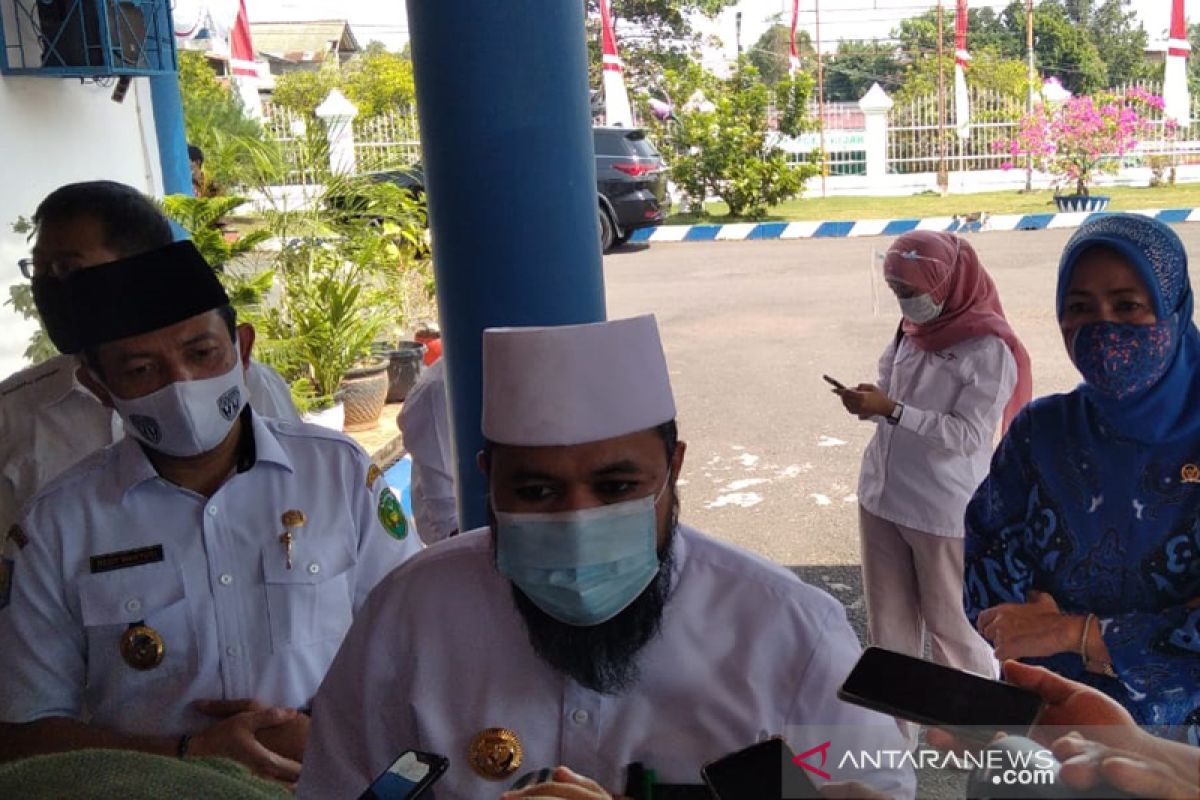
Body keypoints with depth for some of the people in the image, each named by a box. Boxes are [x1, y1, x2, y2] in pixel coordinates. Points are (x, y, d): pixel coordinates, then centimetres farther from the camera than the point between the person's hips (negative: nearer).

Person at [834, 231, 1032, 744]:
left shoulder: (989, 349, -16)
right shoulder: (913, 330, 5)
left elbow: (968, 436, -21)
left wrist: (890, 410, -27)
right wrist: (869, 402, -8)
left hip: (944, 510, -6)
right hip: (881, 498, 7)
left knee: (952, 625, 10)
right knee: (888, 623, 14)